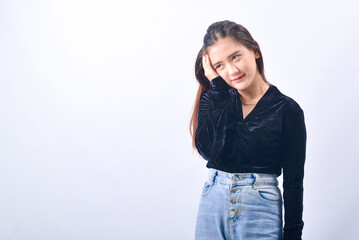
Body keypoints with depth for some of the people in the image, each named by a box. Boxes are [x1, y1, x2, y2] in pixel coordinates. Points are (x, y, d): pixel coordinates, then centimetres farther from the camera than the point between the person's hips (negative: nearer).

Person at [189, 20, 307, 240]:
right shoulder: (212, 100, 4)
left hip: (260, 211, -3)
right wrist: (217, 85, -10)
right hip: (213, 205, 3)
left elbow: (293, 181, -3)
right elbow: (208, 149, -15)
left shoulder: (286, 110, -5)